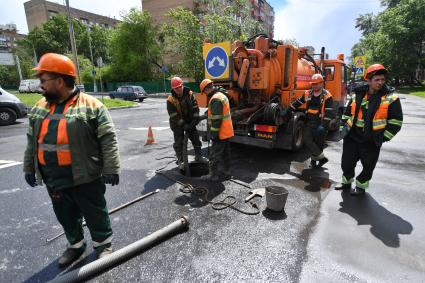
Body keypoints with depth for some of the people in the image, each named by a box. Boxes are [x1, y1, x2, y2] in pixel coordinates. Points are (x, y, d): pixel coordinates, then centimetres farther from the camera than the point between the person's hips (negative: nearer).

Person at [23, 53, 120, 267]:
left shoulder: (91, 106, -13)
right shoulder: (39, 109, 9)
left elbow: (108, 139, -15)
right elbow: (32, 142, 18)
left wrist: (111, 169, -18)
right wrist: (29, 168, 20)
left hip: (85, 178, -6)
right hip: (54, 180, 7)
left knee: (95, 215, 10)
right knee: (65, 216, 21)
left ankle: (103, 244, 31)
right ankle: (76, 245, 42)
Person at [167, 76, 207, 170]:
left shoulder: (189, 94, -11)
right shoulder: (170, 100, -20)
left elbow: (195, 107, -6)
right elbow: (174, 116, -21)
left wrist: (195, 120, -13)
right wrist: (183, 125, -24)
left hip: (190, 122, 4)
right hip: (177, 124, -3)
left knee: (196, 139, 11)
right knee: (179, 143, 3)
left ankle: (198, 156, 29)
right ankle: (180, 161, 18)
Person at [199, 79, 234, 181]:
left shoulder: (215, 99, -19)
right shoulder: (222, 95, 15)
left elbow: (216, 119, -23)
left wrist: (214, 133, -19)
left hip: (220, 133, -10)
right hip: (227, 132, 10)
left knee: (215, 155, 0)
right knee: (225, 154, 16)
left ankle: (213, 175, 9)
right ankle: (226, 173, 25)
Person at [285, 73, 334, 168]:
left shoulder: (327, 96, -7)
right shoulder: (308, 94, 7)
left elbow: (329, 112, -14)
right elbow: (297, 103, 13)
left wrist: (324, 125, -24)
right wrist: (286, 112, 9)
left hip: (320, 123, -4)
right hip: (309, 122, 4)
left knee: (318, 143, 3)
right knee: (307, 139, -8)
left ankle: (314, 159, 19)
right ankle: (322, 157, 3)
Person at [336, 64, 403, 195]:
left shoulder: (391, 99, -5)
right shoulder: (357, 96, 6)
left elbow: (396, 122, -4)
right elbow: (346, 114, 15)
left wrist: (383, 137, -7)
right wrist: (343, 129, 7)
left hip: (371, 142, -3)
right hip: (351, 138, 3)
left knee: (367, 167, 10)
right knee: (346, 163, 13)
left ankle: (360, 187, 31)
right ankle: (346, 183, 36)